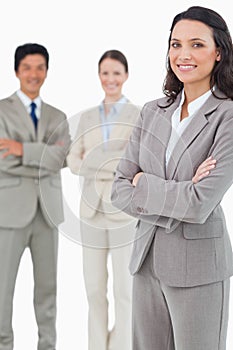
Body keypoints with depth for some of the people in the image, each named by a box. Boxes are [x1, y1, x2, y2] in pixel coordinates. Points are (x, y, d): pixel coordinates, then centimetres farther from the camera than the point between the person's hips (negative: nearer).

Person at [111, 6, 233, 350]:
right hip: (147, 258, 5)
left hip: (198, 268, -5)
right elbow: (119, 190, 0)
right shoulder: (153, 112, 5)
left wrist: (144, 183, -7)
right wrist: (177, 196, -14)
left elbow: (201, 205, -21)